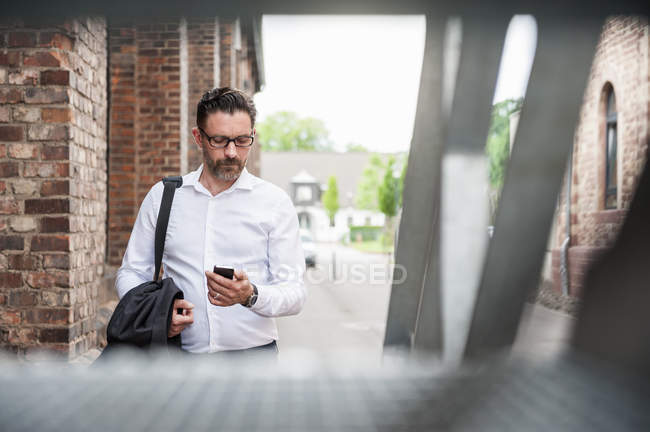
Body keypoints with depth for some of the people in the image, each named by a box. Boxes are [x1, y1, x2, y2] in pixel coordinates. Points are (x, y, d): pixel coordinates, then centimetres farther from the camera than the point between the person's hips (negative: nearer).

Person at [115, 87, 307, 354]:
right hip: (182, 350, 1)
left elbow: (294, 294, 2)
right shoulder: (162, 196, 11)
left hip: (252, 351, -1)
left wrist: (251, 295, -18)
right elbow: (131, 273, 16)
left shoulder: (275, 202, 5)